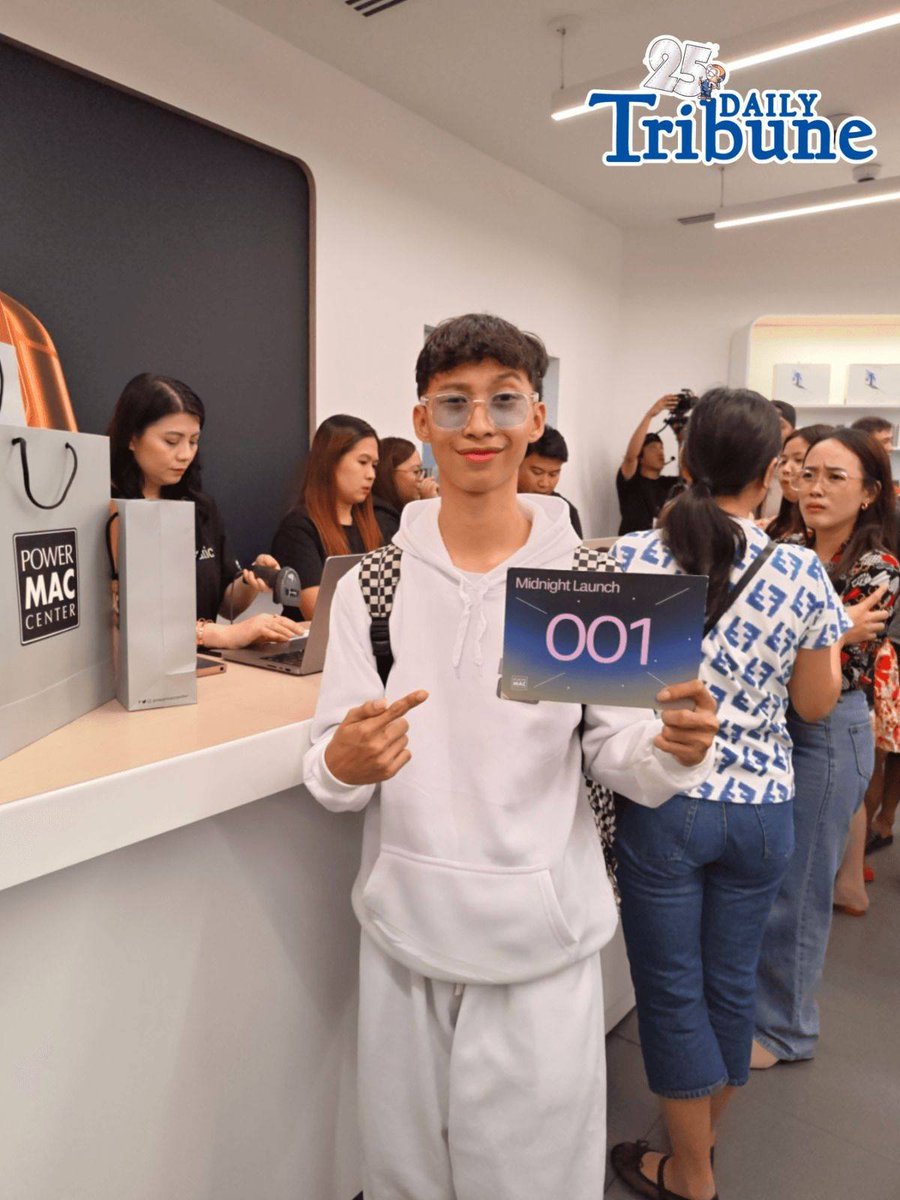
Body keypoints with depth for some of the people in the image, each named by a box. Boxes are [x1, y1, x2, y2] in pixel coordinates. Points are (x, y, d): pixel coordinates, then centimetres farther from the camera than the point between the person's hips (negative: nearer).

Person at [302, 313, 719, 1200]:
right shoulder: (372, 583, -4)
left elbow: (619, 757, -3)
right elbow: (329, 772, -3)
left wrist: (672, 748, -24)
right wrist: (344, 764, -25)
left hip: (543, 930, -1)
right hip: (407, 920, 2)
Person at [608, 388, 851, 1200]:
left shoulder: (629, 559, -12)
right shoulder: (802, 576, -8)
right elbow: (816, 703, 1)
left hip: (662, 800, -2)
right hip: (761, 806, 2)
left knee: (672, 988, 14)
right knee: (732, 980, 21)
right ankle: (707, 1132, 45)